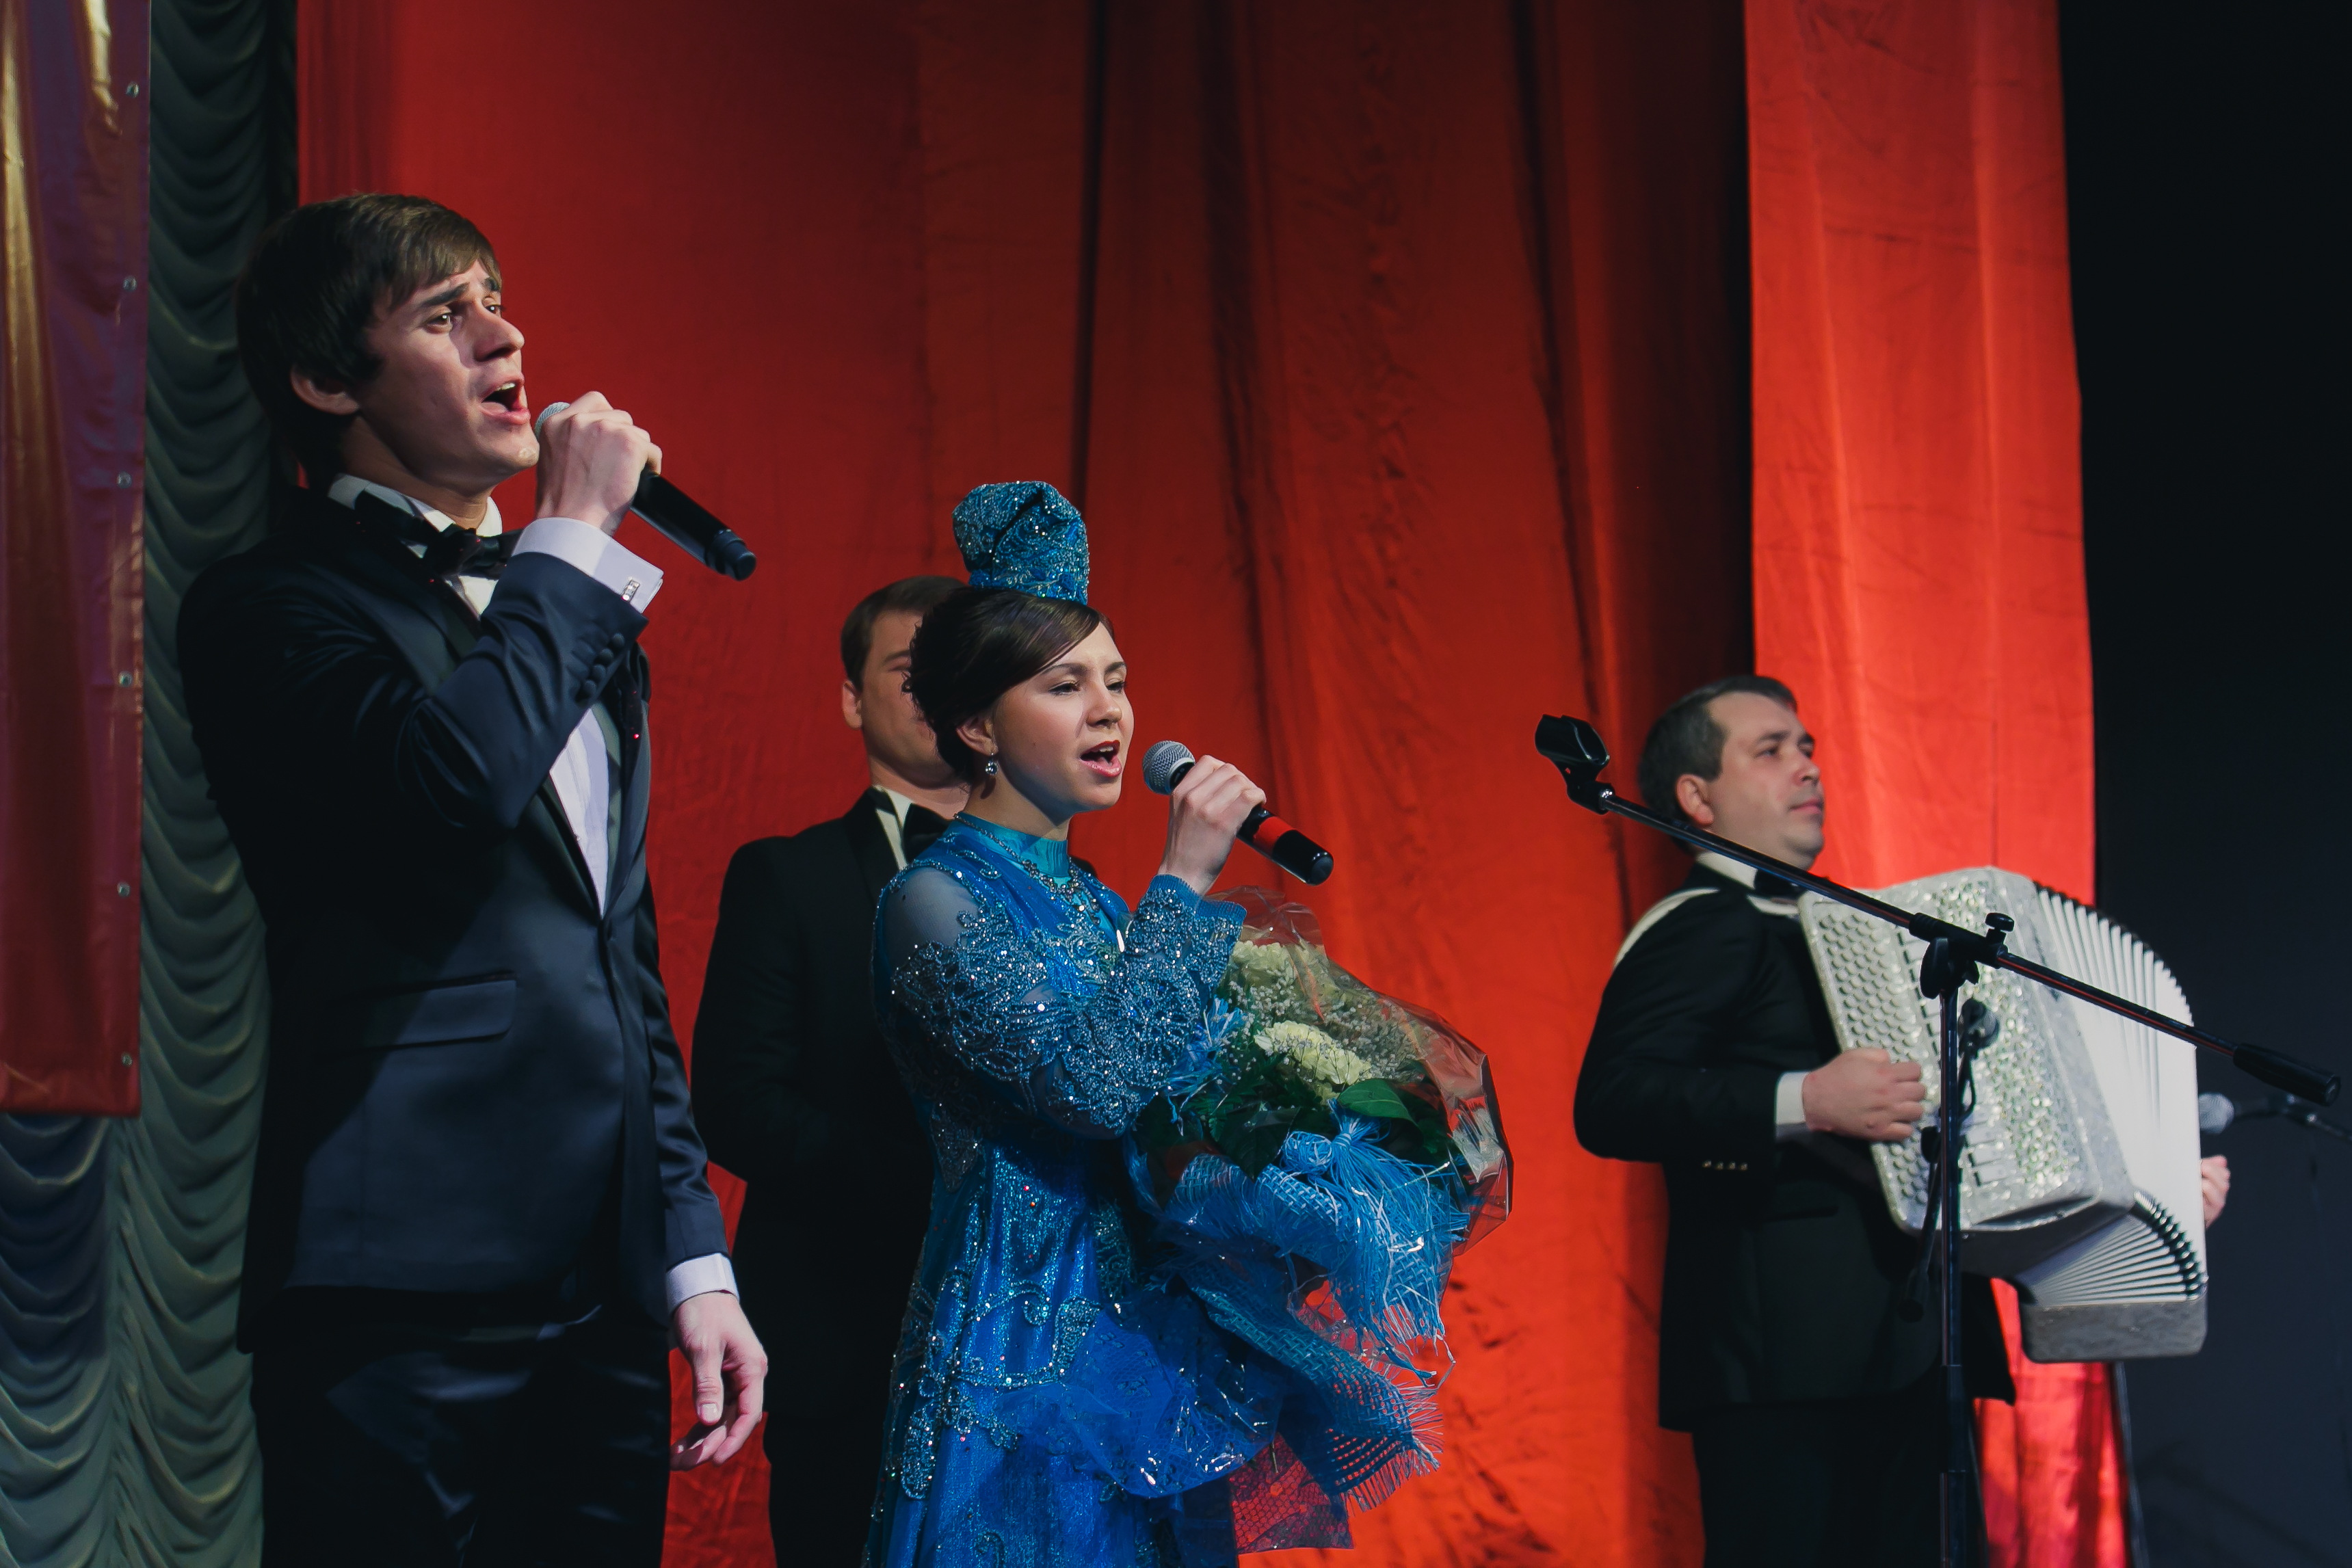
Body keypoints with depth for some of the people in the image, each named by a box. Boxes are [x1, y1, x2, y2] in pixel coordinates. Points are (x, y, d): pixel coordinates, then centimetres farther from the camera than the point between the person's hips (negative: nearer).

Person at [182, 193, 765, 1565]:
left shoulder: (576, 622, 20)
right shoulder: (275, 610, -3)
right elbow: (450, 779, -24)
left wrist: (693, 1261, 16)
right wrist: (572, 538, -10)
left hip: (603, 1298, 7)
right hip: (405, 1298, -7)